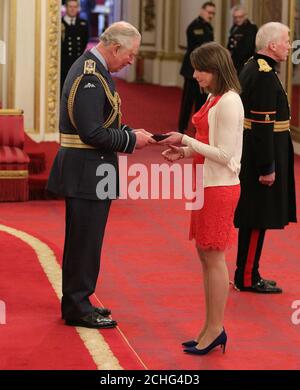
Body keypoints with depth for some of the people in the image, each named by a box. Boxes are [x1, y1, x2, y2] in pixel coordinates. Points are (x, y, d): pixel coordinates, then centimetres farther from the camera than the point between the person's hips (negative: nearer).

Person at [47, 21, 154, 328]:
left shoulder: (88, 67, 12)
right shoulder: (91, 78, -20)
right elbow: (92, 133, -25)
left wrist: (128, 133, 9)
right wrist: (131, 140, -14)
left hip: (83, 173, 11)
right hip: (87, 173, -11)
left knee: (82, 241, 18)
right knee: (85, 242, -2)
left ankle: (76, 302, 28)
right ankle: (78, 309, 6)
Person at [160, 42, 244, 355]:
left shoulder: (229, 103, -16)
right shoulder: (214, 99, 13)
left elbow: (224, 154, -19)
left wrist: (186, 141, -15)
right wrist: (184, 152, 5)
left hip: (219, 188, -10)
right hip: (207, 185, 10)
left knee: (213, 257, -3)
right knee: (206, 256, 13)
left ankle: (215, 329, 5)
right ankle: (212, 329, 19)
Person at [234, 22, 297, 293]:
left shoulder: (252, 68, 12)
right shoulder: (265, 75, -19)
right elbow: (263, 125, -23)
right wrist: (267, 168, -22)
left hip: (252, 155, 10)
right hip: (263, 155, -10)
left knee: (255, 218, 15)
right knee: (258, 218, -2)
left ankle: (247, 274, 22)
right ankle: (248, 278, 6)